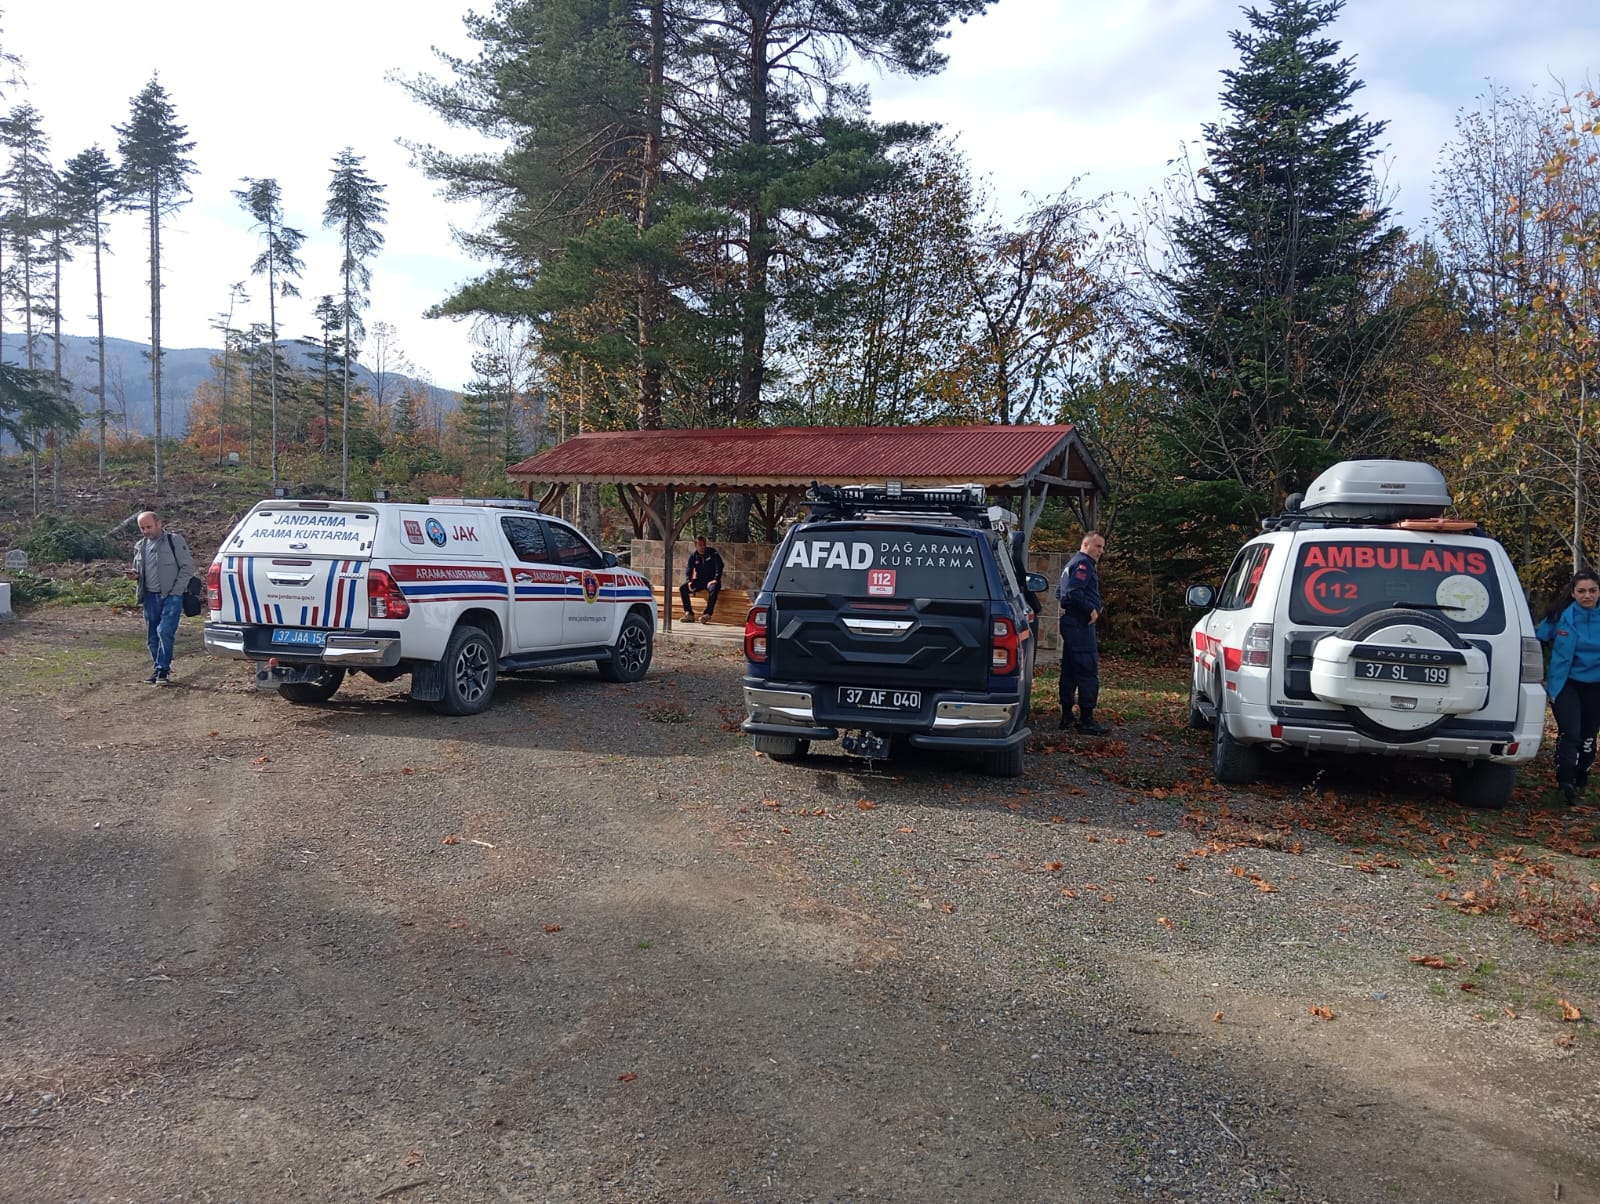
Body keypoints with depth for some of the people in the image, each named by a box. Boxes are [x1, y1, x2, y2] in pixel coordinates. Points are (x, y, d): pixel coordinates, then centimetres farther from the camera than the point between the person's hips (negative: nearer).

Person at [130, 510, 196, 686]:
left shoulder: (175, 540, -4)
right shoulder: (140, 546, 14)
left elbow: (188, 567, -5)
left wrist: (176, 591, -11)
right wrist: (135, 574, 2)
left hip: (171, 596, -6)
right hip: (150, 597, 6)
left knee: (165, 631, -15)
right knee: (152, 636, 9)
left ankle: (163, 669, -7)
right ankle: (157, 668, 19)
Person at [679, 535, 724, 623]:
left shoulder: (713, 553, -4)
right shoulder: (693, 556, 7)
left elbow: (719, 566, -11)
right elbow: (688, 570, 6)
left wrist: (716, 580, -23)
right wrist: (689, 581, -14)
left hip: (711, 581, -4)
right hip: (699, 581, 4)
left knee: (714, 589, -39)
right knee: (682, 588, -17)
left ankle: (708, 614, -38)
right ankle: (689, 614, -16)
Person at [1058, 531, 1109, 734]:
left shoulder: (1073, 564, 22)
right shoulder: (1083, 563, -11)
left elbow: (1062, 592, 27)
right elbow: (1074, 592, -24)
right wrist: (1092, 609, -16)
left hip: (1070, 623, 11)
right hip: (1080, 624, -11)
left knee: (1069, 670, 12)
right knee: (1088, 671, -11)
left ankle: (1066, 716, 17)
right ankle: (1086, 720, -13)